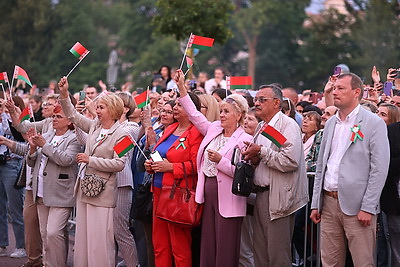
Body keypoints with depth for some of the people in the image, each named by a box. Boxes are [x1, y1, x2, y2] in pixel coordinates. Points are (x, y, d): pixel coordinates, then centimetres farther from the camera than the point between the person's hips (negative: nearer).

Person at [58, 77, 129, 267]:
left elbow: (119, 164, -18)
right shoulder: (94, 126, 10)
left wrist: (90, 160, -15)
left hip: (102, 192, -7)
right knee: (83, 236, 10)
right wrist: (64, 94, 9)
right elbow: (73, 115, 20)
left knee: (99, 239, -8)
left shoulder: (120, 135, -10)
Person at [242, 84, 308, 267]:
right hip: (261, 195, 9)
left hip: (279, 198, -9)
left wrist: (261, 152, -15)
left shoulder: (288, 125, -10)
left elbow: (291, 161, -22)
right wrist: (253, 159, 3)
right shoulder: (261, 127, 17)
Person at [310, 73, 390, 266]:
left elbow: (379, 169, -10)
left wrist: (367, 208, -15)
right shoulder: (331, 123, 15)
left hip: (356, 206, -6)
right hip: (329, 203, 6)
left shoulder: (374, 123, -5)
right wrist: (315, 204, 13)